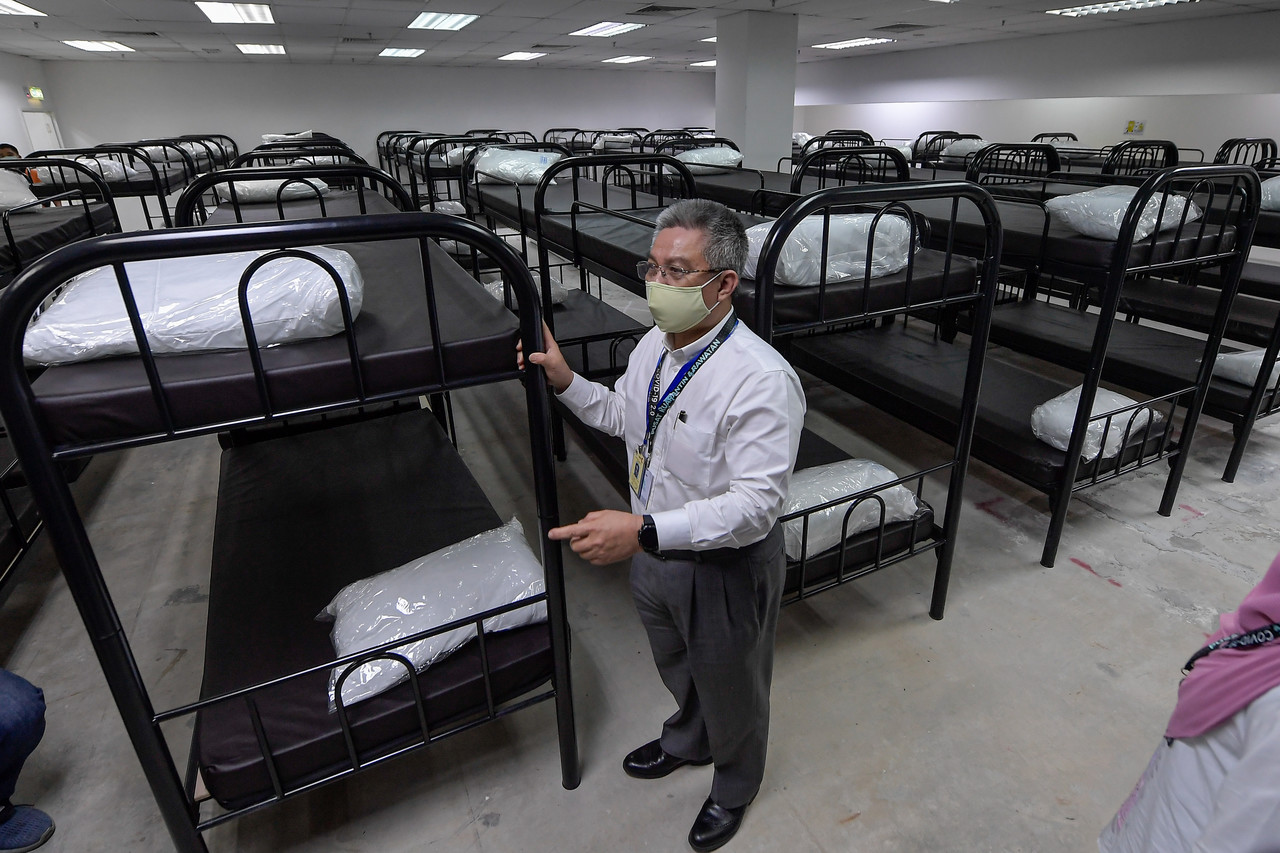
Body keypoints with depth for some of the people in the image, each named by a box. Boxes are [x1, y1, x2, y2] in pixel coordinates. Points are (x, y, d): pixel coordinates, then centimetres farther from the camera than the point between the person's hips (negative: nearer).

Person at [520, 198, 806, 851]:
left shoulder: (761, 380, -31)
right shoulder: (654, 345, -6)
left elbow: (755, 503, -34)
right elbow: (623, 417, 12)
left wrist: (644, 530, -43)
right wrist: (565, 380, -3)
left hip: (726, 566, -7)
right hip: (653, 547, 7)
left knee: (729, 686, 23)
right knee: (676, 666, 33)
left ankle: (734, 785, 56)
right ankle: (689, 741, 67)